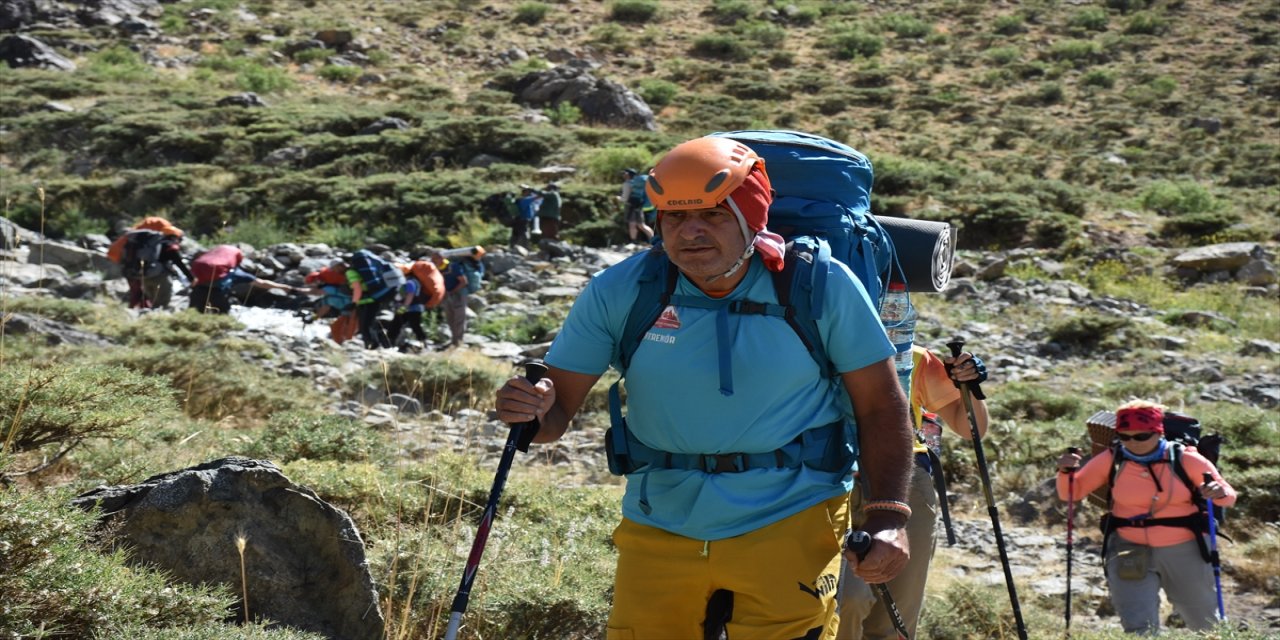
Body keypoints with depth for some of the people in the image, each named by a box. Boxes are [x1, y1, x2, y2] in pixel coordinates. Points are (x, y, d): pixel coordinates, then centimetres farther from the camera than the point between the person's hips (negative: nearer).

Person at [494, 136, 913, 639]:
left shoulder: (821, 286, -9)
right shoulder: (619, 292, -6)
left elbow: (881, 406, -3)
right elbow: (557, 407, -2)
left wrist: (887, 516, -14)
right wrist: (532, 412, -25)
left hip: (790, 526, -2)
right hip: (659, 531, 2)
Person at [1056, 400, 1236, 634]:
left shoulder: (1185, 460, -9)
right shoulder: (1110, 460, -6)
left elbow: (1229, 496, -4)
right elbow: (1071, 492, 2)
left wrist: (1220, 492, -28)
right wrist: (1066, 472, -20)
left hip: (1184, 552, 0)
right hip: (1130, 550, 0)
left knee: (1204, 624, 20)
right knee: (1139, 629, -11)